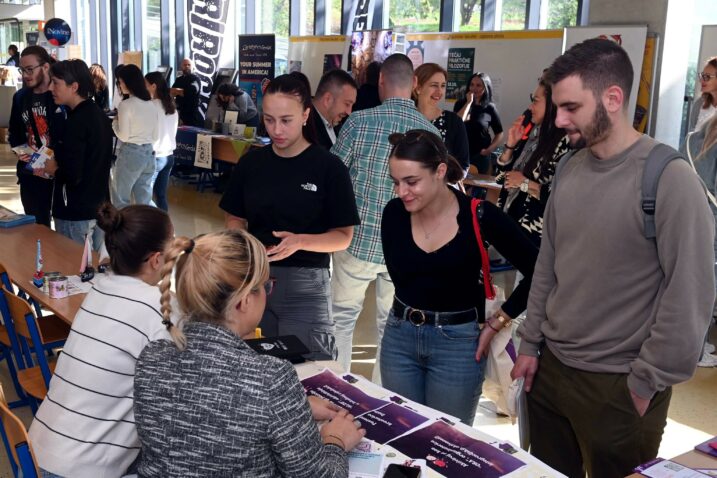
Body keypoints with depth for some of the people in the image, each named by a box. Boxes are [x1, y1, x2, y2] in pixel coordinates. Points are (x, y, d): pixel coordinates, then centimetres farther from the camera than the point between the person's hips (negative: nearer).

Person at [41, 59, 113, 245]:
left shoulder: (77, 122, -19)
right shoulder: (98, 114, 8)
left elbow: (72, 175, -24)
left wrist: (54, 169, -5)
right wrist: (59, 163, 9)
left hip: (76, 214, -9)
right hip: (97, 206, 9)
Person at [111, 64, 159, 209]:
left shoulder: (126, 104, -10)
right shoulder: (151, 105, 9)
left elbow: (123, 136, -11)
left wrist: (115, 122, 5)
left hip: (130, 154, -6)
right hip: (149, 154, 7)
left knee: (120, 199, 4)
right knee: (144, 201, 8)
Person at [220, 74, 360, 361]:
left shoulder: (328, 167, -7)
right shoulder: (250, 163, 5)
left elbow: (343, 236, -6)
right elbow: (235, 219, 12)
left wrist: (301, 241, -23)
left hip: (306, 284, -4)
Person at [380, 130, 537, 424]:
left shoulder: (479, 216, -17)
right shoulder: (394, 213, -7)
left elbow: (536, 272, -10)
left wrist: (497, 323, -7)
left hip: (458, 342, -3)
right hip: (399, 336, 4)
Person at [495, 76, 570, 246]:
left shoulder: (565, 143, -17)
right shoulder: (533, 133, 6)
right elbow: (503, 173, 12)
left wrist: (524, 183, -15)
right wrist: (511, 144, -2)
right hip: (509, 220, 7)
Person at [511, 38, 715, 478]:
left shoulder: (669, 179, -16)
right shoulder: (569, 169, 3)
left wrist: (646, 383, -13)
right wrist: (531, 343, 9)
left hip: (619, 387, -6)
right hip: (551, 368, 6)